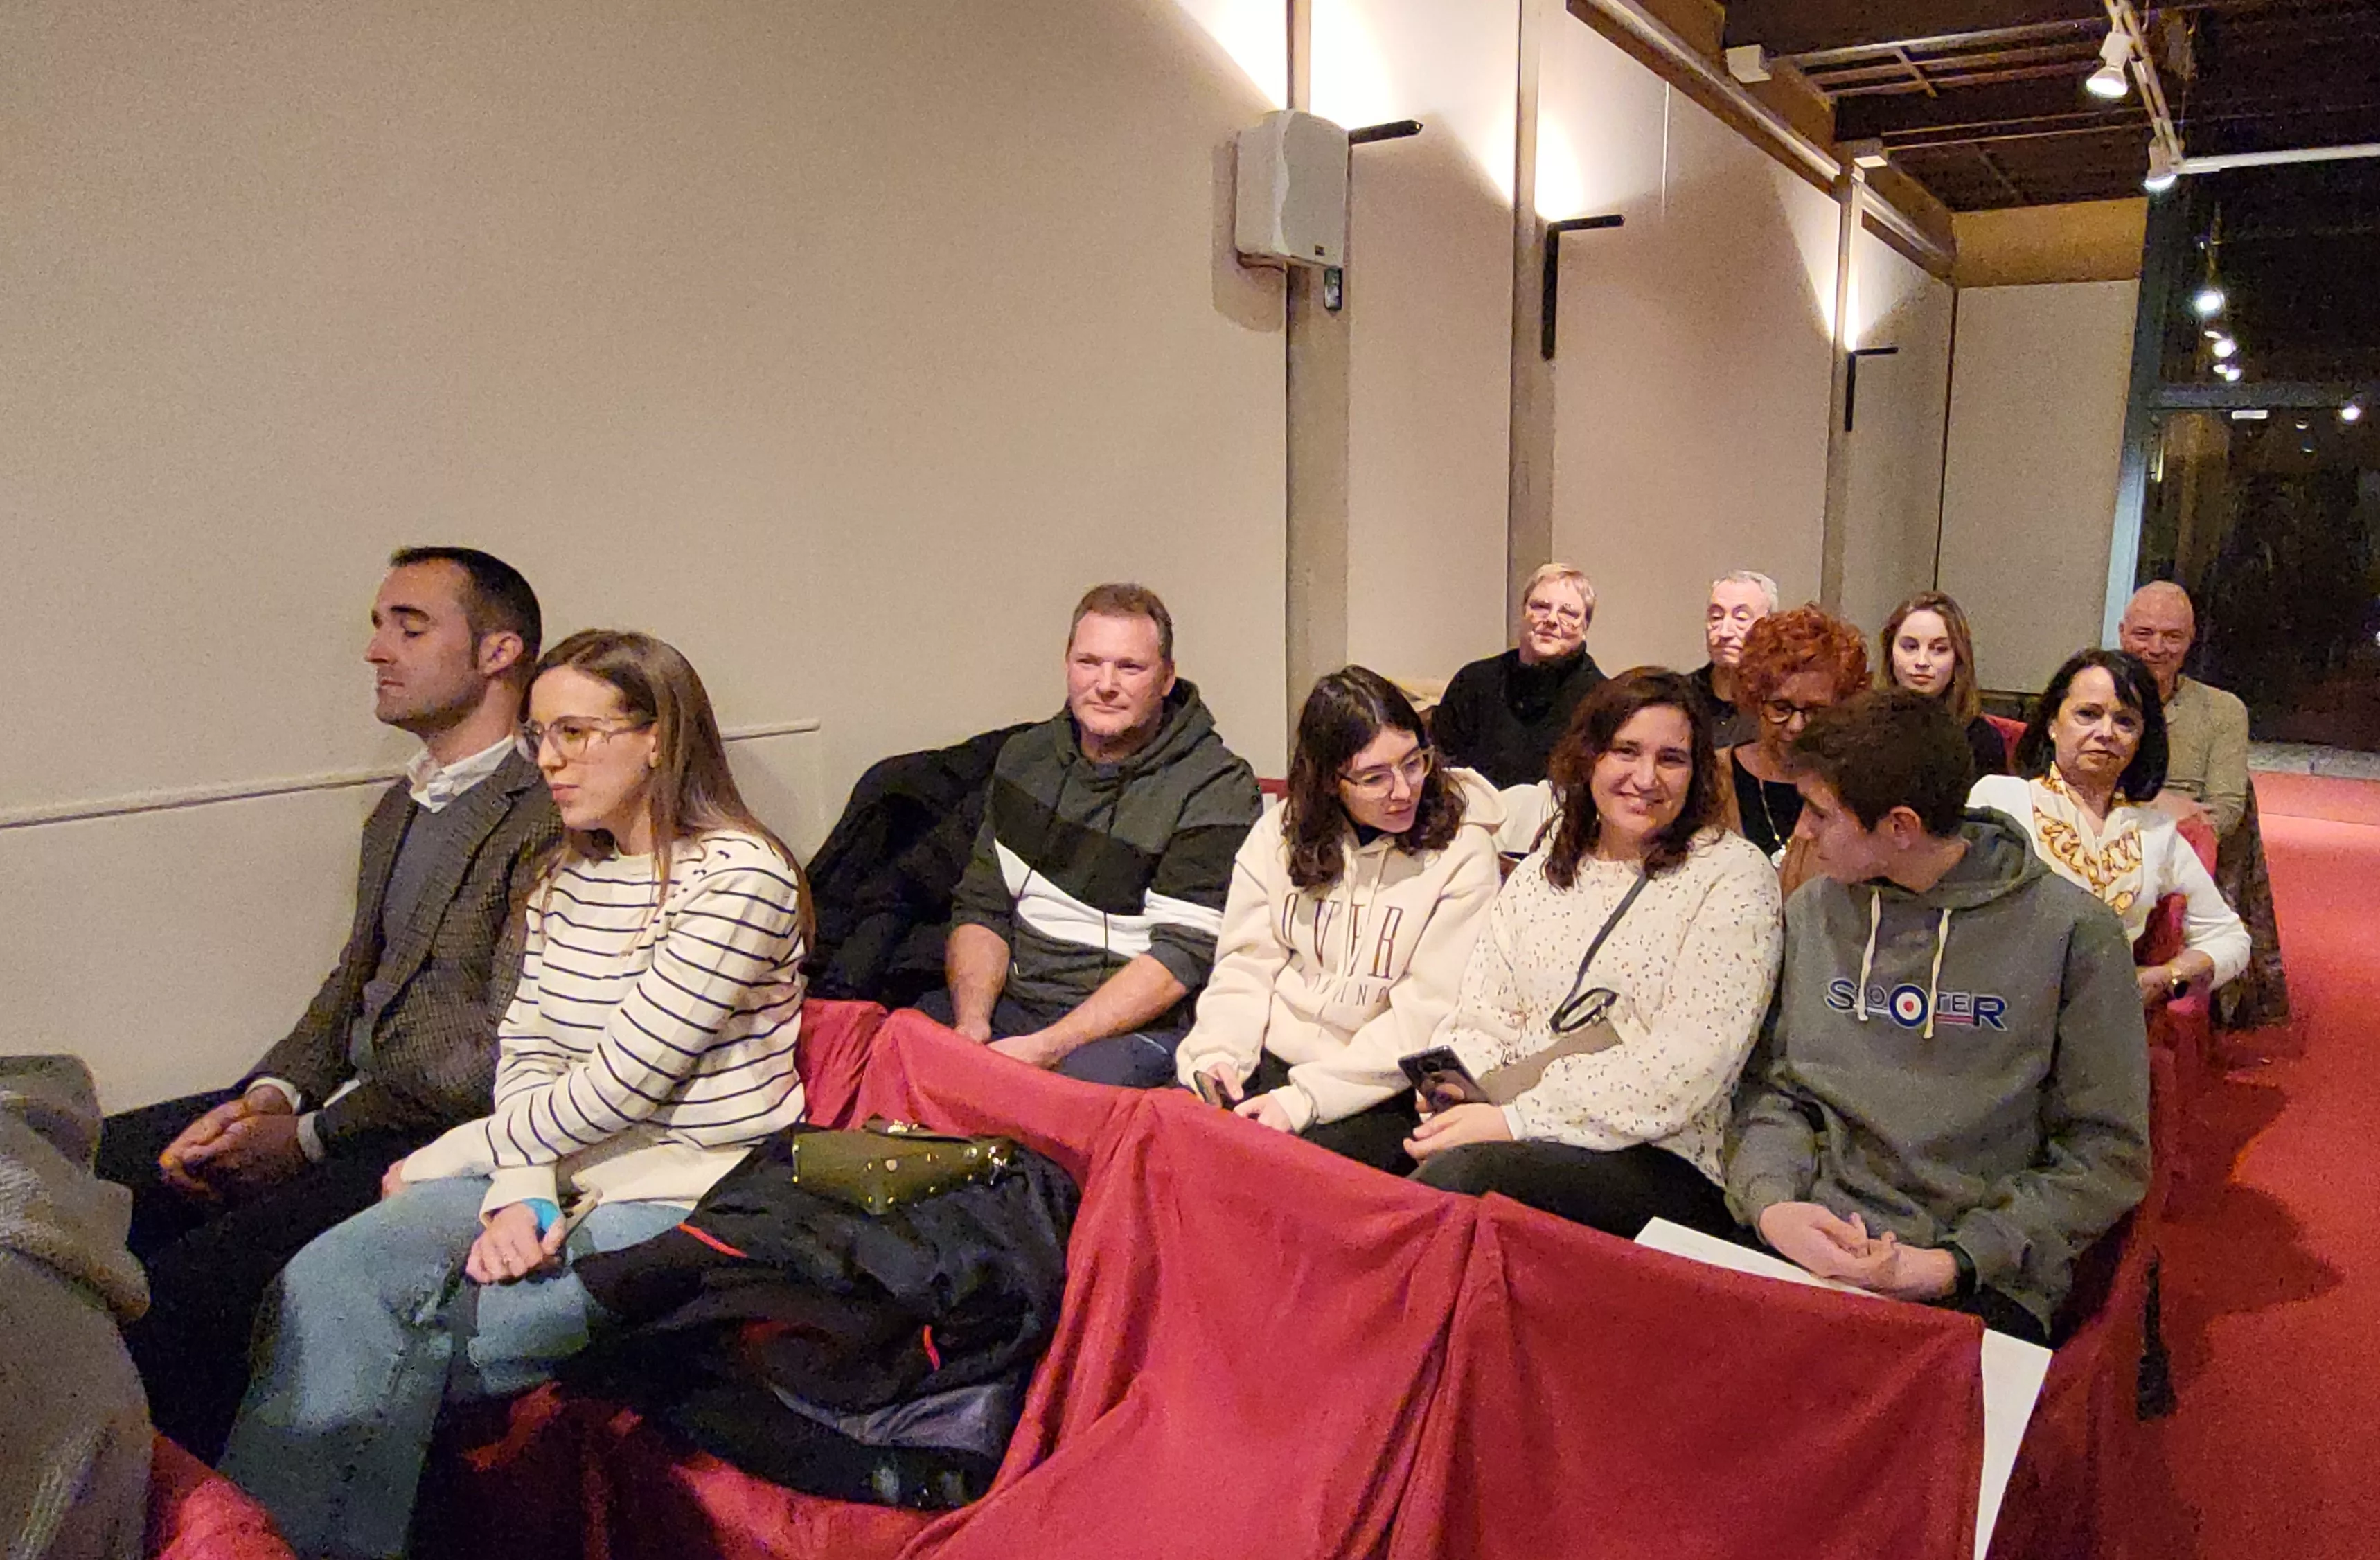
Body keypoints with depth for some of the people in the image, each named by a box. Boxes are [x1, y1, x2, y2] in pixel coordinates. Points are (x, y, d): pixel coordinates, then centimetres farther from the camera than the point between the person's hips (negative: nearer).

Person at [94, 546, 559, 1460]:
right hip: (348, 1104, 9)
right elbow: (351, 983, 18)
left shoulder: (550, 818, -14)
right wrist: (267, 1097, -1)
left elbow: (507, 1051, -17)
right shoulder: (395, 811, 19)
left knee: (179, 1289, -25)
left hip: (449, 1137, -9)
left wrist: (306, 1138, -13)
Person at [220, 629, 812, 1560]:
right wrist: (519, 1196, -12)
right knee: (328, 1278, -19)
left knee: (390, 1358, -18)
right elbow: (527, 1054, 7)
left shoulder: (738, 877, -14)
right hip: (562, 1176, 7)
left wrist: (447, 1158, -5)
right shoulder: (564, 879, 12)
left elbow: (621, 1083, -16)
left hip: (686, 1206, -6)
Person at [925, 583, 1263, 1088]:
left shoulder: (1216, 787, -8)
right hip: (1011, 1005, 5)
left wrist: (1047, 1046, -21)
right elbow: (982, 906, 10)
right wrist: (972, 1023, -9)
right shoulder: (1026, 757, 11)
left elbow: (1182, 957, -14)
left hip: (1138, 1026, -4)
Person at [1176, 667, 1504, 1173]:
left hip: (1379, 1090, -3)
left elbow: (1428, 1016, -11)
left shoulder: (1461, 852, -6)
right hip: (1268, 1062, 4)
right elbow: (1245, 963, 7)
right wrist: (1218, 1053, -13)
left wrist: (1303, 1099, -19)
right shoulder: (1280, 832, 7)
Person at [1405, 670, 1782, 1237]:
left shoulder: (1733, 875, -1)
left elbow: (1689, 1064, -12)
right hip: (1515, 1140, 4)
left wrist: (1517, 1119, -17)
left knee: (1464, 1172, -33)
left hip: (1662, 1164, -4)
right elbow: (1483, 1014, 12)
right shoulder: (1542, 871, 17)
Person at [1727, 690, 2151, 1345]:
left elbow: (2108, 1151, -2)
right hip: (1808, 1247, 3)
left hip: (1983, 1285, -3)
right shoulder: (1810, 912, 9)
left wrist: (1956, 1262, -13)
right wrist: (1770, 1201, -8)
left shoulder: (2071, 930, -3)